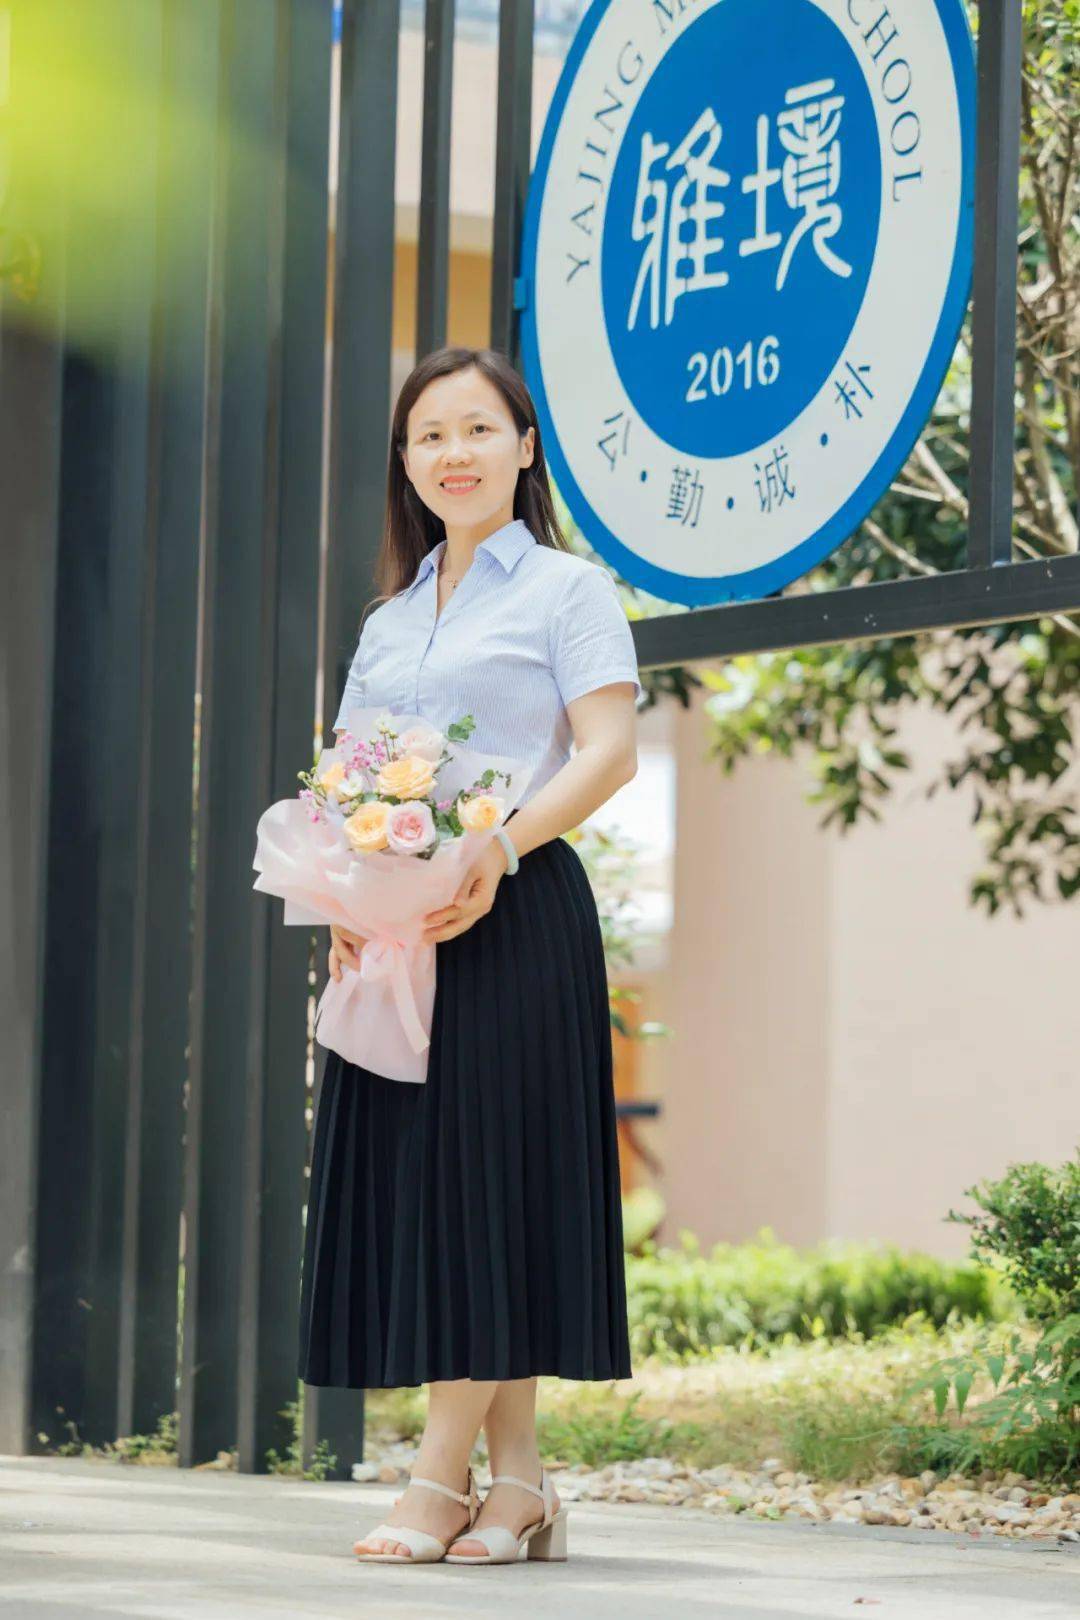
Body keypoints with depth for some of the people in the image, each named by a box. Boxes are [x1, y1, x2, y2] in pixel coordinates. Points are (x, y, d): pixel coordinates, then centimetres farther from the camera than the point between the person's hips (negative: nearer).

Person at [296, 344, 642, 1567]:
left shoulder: (567, 589, 4)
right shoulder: (389, 621, 21)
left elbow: (610, 750, -8)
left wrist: (500, 846, -22)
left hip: (513, 915, -6)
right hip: (393, 929, 6)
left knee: (486, 1168, -9)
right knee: (412, 1178, 1)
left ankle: (440, 1482, -8)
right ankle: (517, 1482, 5)